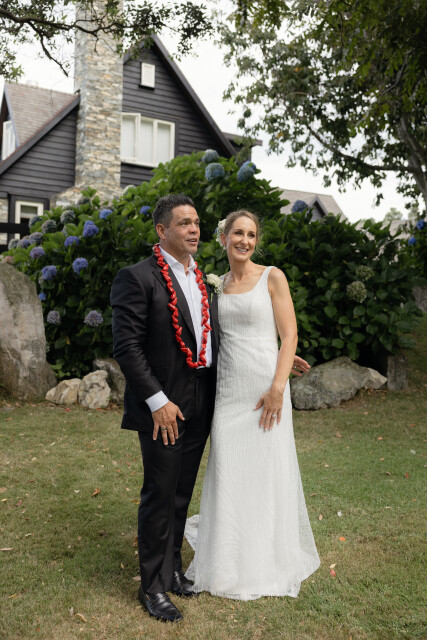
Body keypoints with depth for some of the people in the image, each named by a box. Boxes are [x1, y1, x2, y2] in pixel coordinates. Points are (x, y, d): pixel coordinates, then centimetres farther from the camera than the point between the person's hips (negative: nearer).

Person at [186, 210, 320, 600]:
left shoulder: (272, 278, -3)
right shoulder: (218, 285, 11)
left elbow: (289, 335, -8)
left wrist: (278, 388, -17)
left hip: (265, 389, -4)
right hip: (228, 390, 4)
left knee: (267, 474, 5)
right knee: (228, 476, 9)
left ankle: (270, 563, 26)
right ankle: (230, 563, 27)